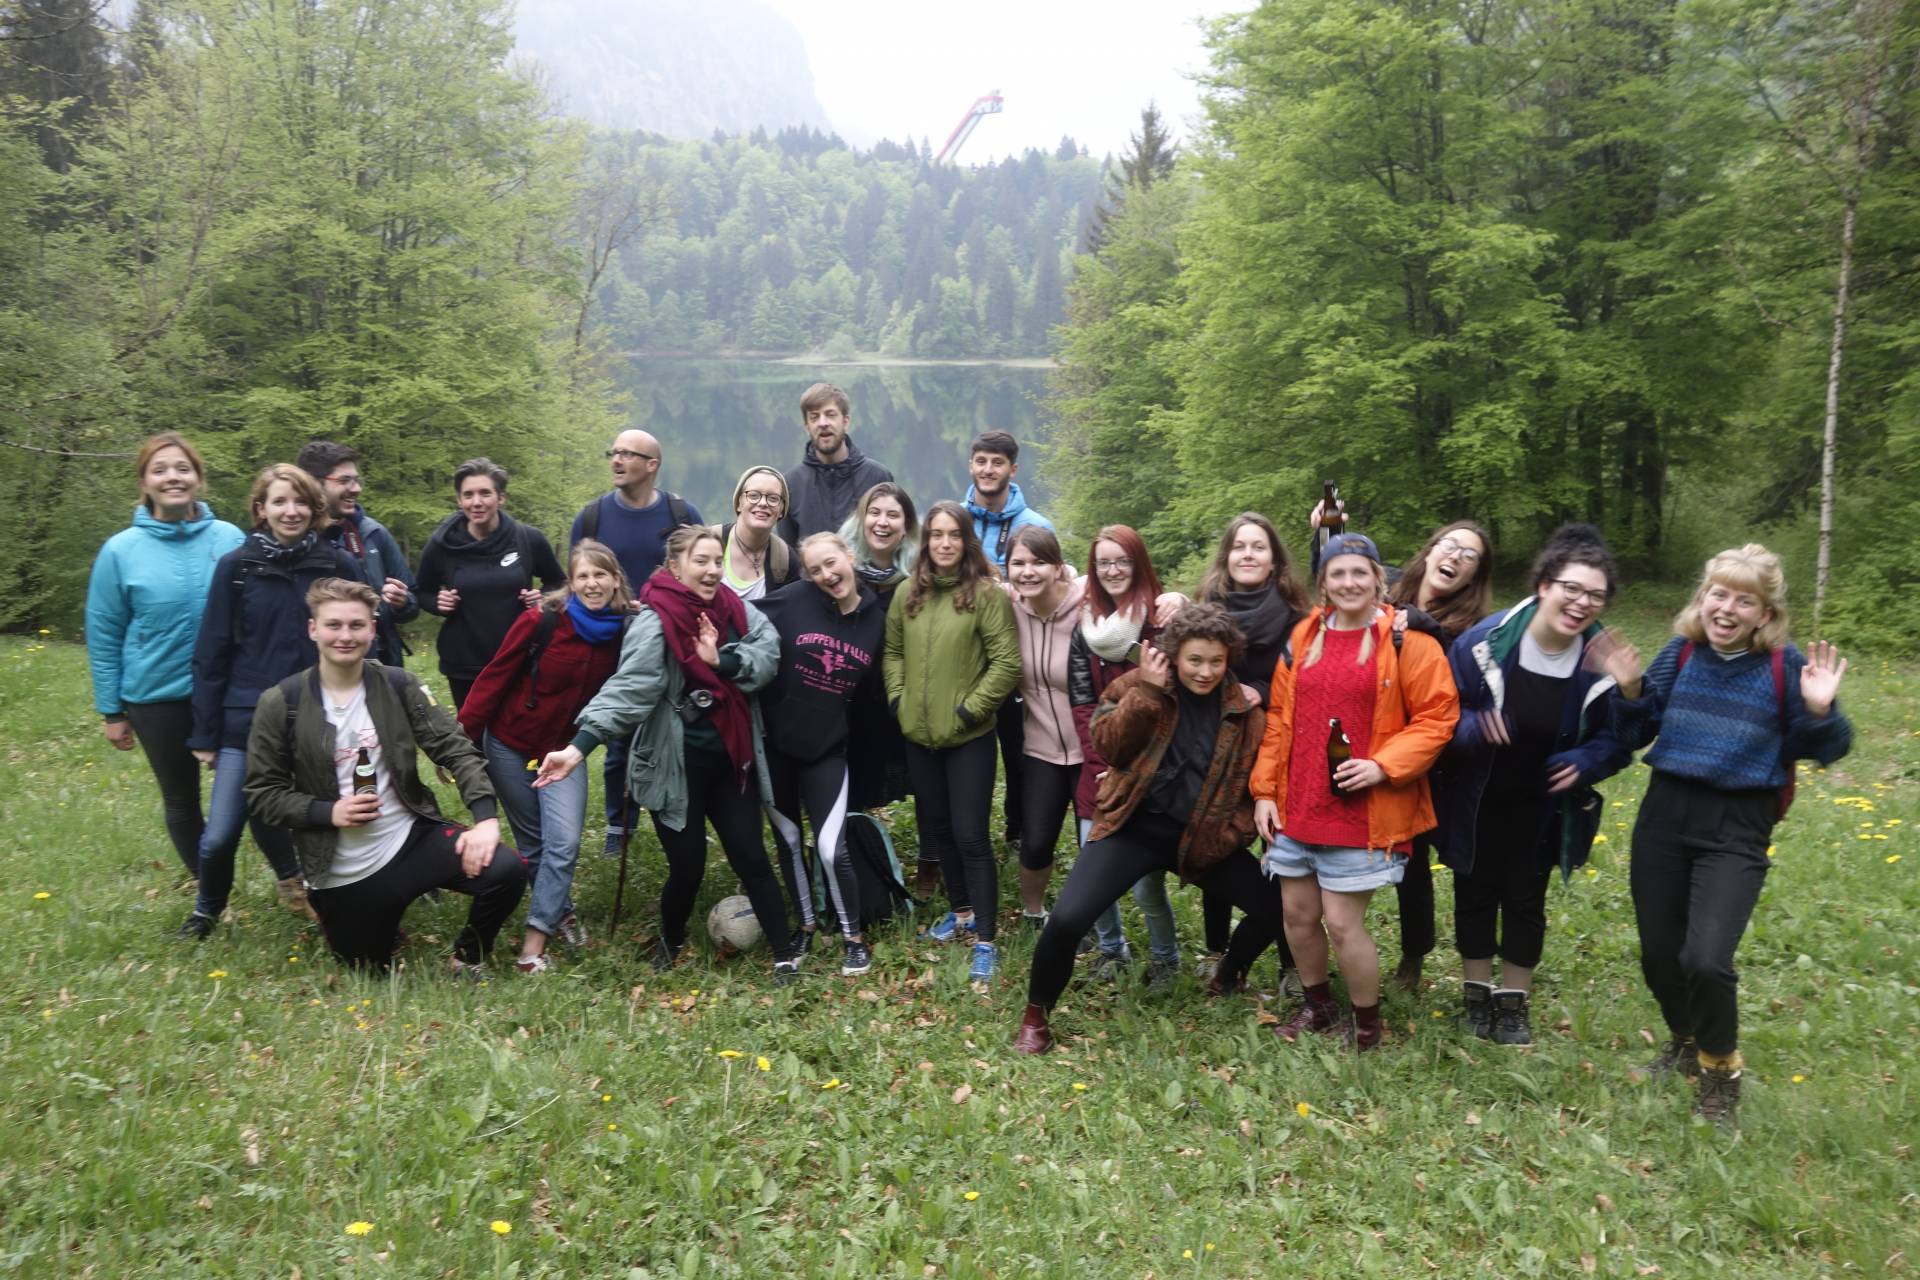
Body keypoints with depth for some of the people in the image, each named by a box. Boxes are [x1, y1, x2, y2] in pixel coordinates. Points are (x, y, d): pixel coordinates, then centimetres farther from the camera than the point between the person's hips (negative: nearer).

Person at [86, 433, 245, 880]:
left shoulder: (231, 539, -5)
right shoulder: (121, 550, -7)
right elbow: (103, 636, -1)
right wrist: (111, 711, 1)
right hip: (158, 698, 1)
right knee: (181, 800, 15)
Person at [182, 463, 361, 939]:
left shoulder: (339, 566, 0)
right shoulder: (235, 567, -1)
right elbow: (211, 655, 2)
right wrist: (205, 734, 1)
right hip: (248, 721, 0)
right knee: (219, 836, -2)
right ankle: (207, 910, 27)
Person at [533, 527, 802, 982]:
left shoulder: (733, 608, 1)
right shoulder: (654, 623, -17)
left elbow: (767, 653, -9)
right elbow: (628, 688, -27)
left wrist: (721, 660, -25)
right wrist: (579, 747, -39)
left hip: (729, 758, 4)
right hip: (675, 766, -4)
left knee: (751, 858, 5)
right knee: (687, 867, 4)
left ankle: (786, 956, 14)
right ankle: (670, 943, 33)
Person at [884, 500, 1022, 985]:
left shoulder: (986, 593, -11)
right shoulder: (907, 593, 4)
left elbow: (1007, 663, -14)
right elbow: (893, 651, 13)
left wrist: (969, 709, -15)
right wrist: (897, 698, 1)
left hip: (969, 736, -5)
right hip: (919, 734, 6)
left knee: (970, 835, -5)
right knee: (938, 829, 17)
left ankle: (986, 941, 4)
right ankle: (961, 912, 36)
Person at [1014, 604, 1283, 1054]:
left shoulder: (1244, 708, -2)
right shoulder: (1137, 685, -5)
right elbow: (1107, 748, -17)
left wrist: (1235, 832, -6)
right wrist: (1146, 690, -24)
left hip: (1203, 837, 3)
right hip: (1135, 828, -2)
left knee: (1278, 909, 3)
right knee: (1067, 919, -18)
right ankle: (1035, 1017, 7)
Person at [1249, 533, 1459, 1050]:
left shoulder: (1406, 640, -7)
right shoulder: (1304, 636, 8)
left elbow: (1436, 717, -8)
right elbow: (1279, 717, 10)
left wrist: (1383, 765, -20)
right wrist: (1265, 791, 6)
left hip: (1362, 811, -5)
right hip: (1296, 806, 5)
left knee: (1342, 923, -2)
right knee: (1298, 915, 13)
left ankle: (1367, 1024, 22)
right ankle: (1317, 1005, 37)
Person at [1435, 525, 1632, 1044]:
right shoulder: (1486, 640, -22)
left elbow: (1616, 738, -1)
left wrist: (1585, 762, -22)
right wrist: (1474, 728, -34)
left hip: (1541, 806, 1)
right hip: (1476, 802, -1)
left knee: (1525, 899, 12)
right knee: (1475, 895, 12)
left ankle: (1514, 1002, 31)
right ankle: (1477, 995, 31)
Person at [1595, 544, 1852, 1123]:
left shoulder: (1784, 666, -8)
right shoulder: (1680, 654, 0)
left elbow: (1827, 750, -3)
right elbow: (1634, 736, 7)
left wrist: (1820, 711, -22)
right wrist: (1629, 690, -10)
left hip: (1736, 830, -4)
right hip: (1665, 816, 4)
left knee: (1706, 960, -15)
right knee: (1658, 954, 11)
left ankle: (1721, 1071, 14)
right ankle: (1685, 1041, 41)